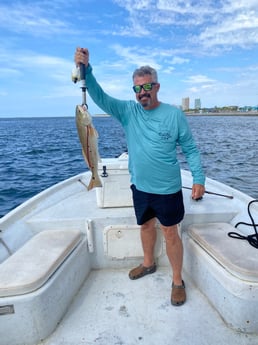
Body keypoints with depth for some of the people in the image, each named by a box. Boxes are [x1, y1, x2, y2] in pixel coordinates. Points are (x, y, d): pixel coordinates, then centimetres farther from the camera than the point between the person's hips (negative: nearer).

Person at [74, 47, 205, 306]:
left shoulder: (174, 114, -8)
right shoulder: (128, 111, -1)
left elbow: (190, 149, -4)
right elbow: (100, 97, -13)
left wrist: (199, 178, -11)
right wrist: (86, 70, -28)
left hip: (168, 189, -3)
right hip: (140, 186, 4)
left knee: (170, 234, 6)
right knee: (146, 226, 22)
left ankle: (178, 282, 28)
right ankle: (148, 263, 47)